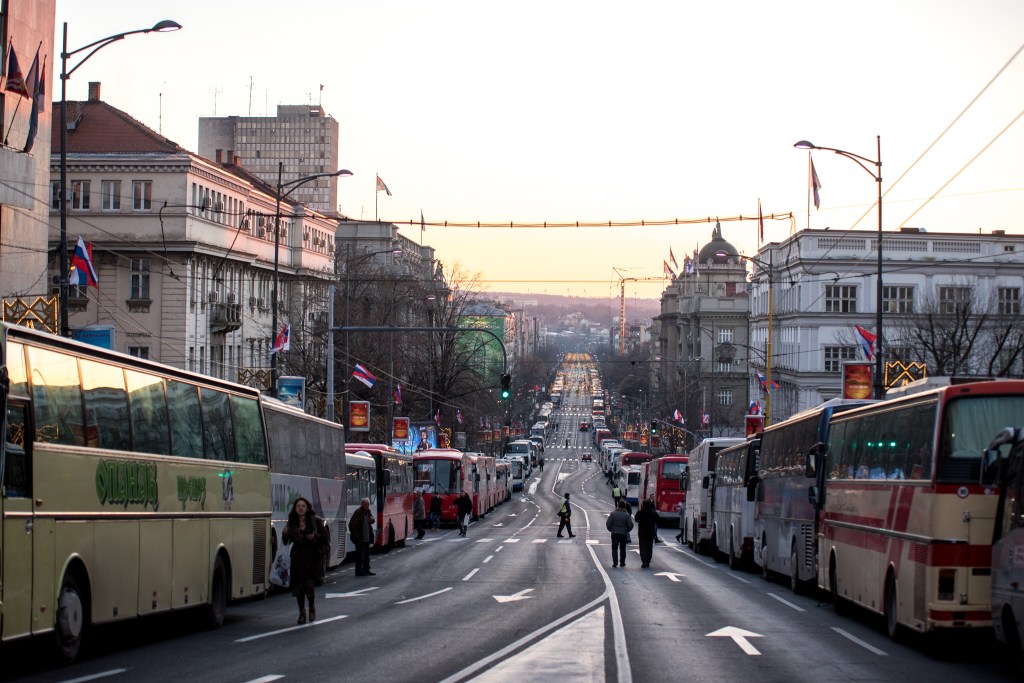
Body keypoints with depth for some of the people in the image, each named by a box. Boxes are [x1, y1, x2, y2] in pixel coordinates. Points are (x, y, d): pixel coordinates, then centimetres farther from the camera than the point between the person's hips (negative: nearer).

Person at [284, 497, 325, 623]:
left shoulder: (314, 521, 0)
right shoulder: (292, 523, 7)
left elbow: (323, 537, 1)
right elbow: (286, 541, 9)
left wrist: (315, 537, -19)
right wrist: (285, 534, -11)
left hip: (311, 556, -3)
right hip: (297, 557, 3)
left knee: (309, 584, -11)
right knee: (298, 585, 2)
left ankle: (312, 608, 15)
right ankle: (302, 612, 16)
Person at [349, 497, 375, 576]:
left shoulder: (368, 512, 8)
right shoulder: (357, 513, -16)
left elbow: (371, 521, 24)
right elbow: (351, 525, -16)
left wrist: (372, 520, -1)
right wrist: (356, 535, -18)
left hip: (367, 538, 8)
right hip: (360, 539, -8)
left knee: (366, 555, 15)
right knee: (360, 555, -4)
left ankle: (366, 570, 23)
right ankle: (359, 571, 1)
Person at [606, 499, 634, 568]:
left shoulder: (613, 514, -7)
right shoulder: (627, 515, -8)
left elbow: (608, 524, -5)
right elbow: (630, 525, -6)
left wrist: (611, 530, 13)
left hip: (615, 534, -1)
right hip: (624, 534, 1)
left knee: (614, 548, 2)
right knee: (622, 549, 14)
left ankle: (615, 562, -12)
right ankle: (622, 562, 20)